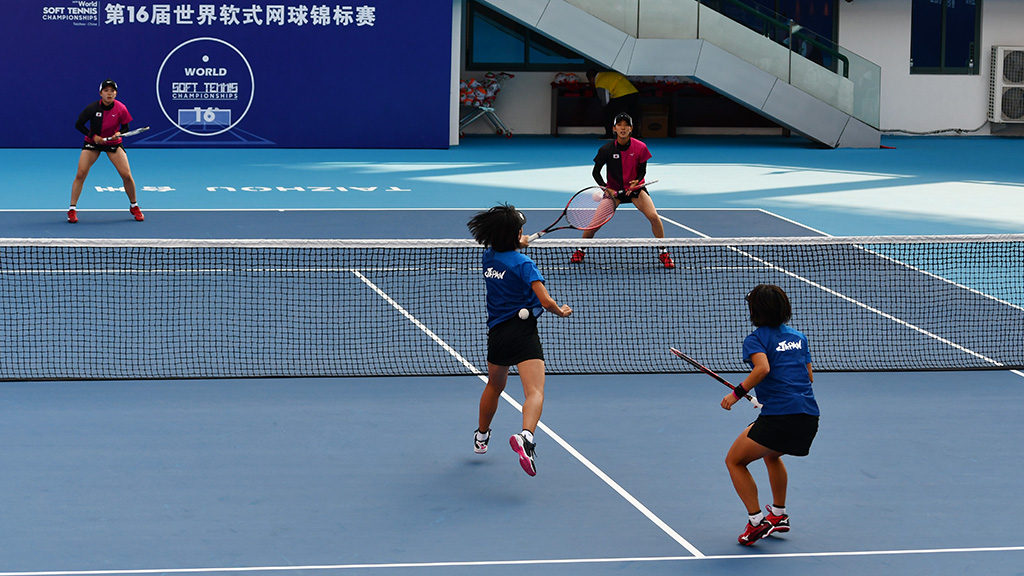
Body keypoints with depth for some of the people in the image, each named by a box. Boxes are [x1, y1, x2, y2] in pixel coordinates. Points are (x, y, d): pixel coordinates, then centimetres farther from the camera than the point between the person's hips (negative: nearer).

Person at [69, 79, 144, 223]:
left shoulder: (121, 109, -17)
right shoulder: (92, 108, -20)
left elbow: (126, 127, -2)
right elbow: (78, 124, -9)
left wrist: (119, 133, -24)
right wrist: (93, 136, -19)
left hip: (114, 143, 1)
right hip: (93, 142, -1)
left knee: (127, 175, -8)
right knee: (80, 174, -13)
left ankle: (134, 207, 15)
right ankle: (72, 210, -2)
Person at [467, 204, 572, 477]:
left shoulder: (488, 257, 7)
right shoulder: (523, 264, -12)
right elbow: (546, 302, -16)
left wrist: (520, 244, 40)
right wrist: (561, 311, 3)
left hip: (496, 332, 7)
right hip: (523, 330, -7)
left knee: (494, 386, 31)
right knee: (535, 392, -18)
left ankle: (481, 437, 47)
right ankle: (526, 437, -44)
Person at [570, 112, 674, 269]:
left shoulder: (640, 147, -13)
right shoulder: (607, 149, -14)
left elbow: (642, 171, -3)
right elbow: (596, 172, -5)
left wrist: (636, 181, -24)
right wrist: (607, 189, -17)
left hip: (635, 187, 0)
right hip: (614, 190, 0)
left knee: (653, 216, -21)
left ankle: (663, 253, -3)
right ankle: (581, 250, 15)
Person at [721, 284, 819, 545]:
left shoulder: (755, 340, -1)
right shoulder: (798, 337, 19)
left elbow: (762, 368, -20)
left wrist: (738, 393, -13)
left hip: (779, 414, -7)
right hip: (810, 414, 7)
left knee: (734, 461, 9)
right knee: (771, 454, 36)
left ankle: (757, 521, -3)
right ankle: (779, 515, 41)